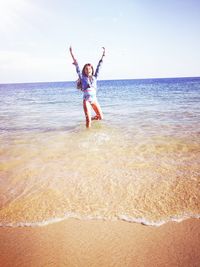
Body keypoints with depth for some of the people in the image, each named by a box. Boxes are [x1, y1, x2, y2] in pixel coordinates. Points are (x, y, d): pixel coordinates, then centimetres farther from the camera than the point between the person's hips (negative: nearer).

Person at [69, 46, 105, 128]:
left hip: (94, 100, 4)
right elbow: (77, 67, -2)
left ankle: (92, 118, 37)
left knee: (100, 117, 11)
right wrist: (72, 54, -6)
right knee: (88, 121, -12)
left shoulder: (94, 77, 10)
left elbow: (99, 66, 9)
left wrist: (102, 55, 8)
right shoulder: (82, 77, 2)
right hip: (86, 100, -4)